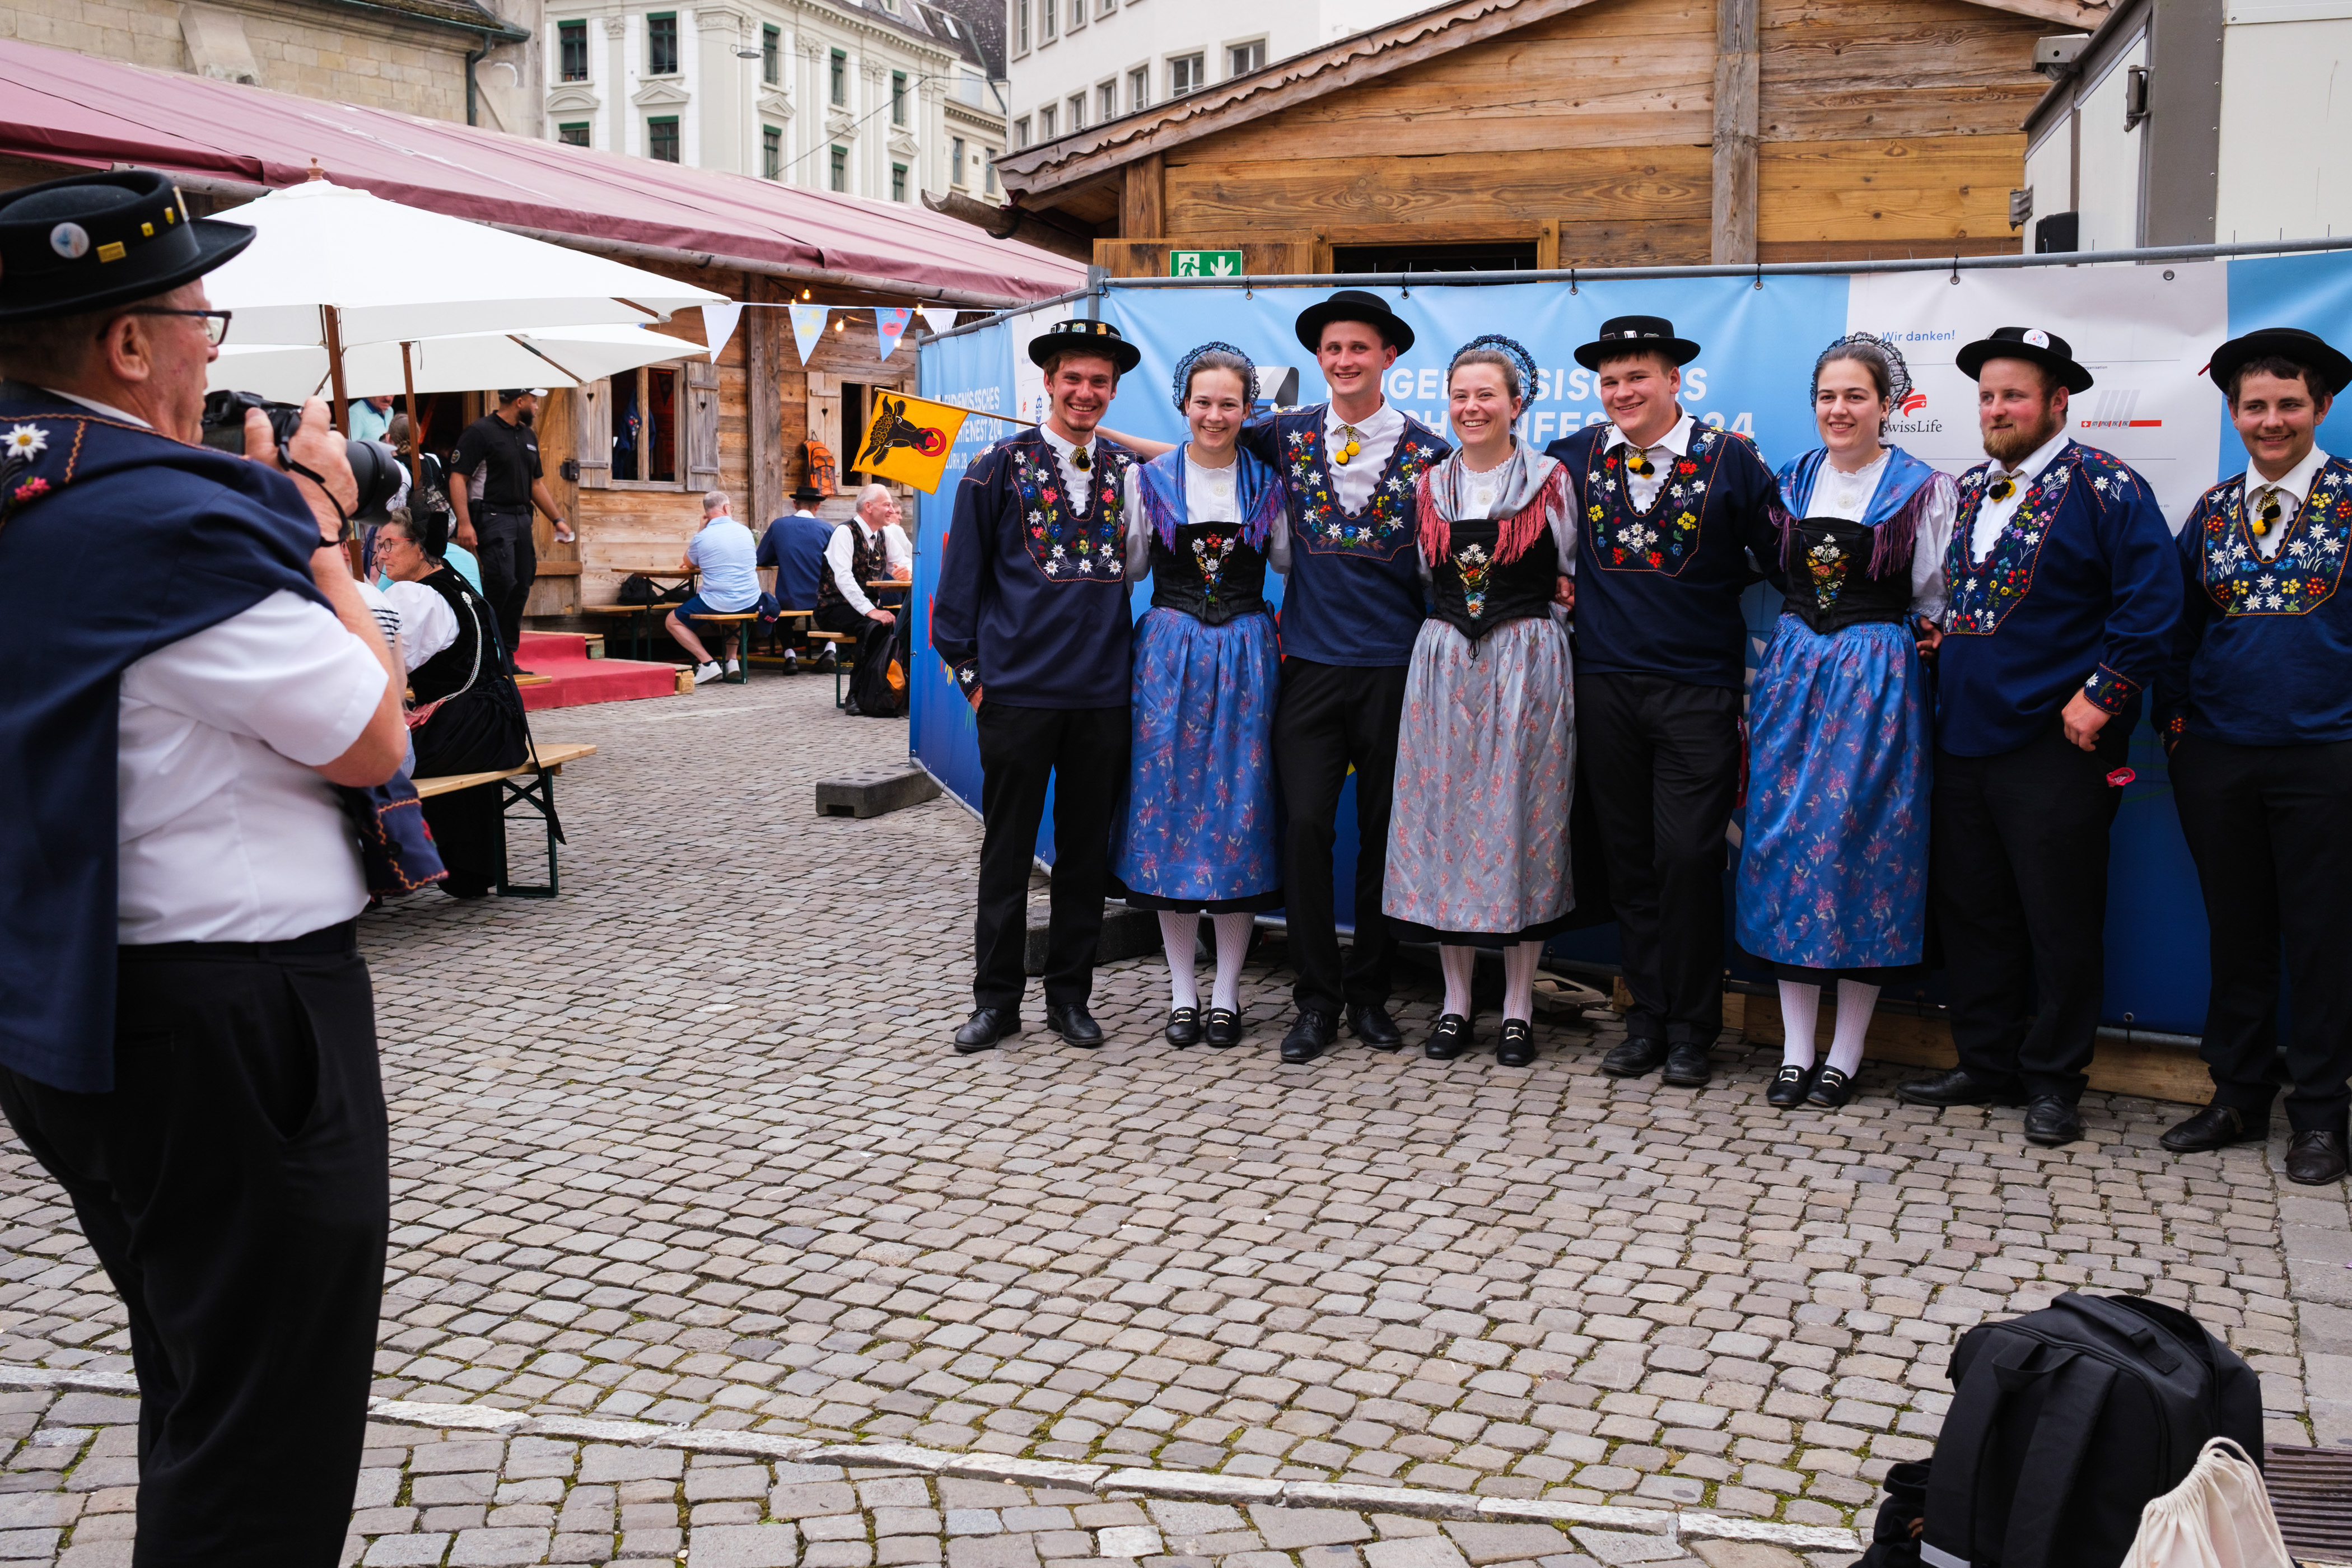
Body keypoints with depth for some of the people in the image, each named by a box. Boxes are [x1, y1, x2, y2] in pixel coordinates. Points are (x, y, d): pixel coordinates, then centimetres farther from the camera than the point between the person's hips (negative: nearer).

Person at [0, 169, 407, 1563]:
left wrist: (283, 516, 8)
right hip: (226, 1023, -10)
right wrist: (324, 531, -6)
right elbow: (371, 740, -17)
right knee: (269, 1455, 2)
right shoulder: (160, 514, -22)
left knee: (197, 1387, 26)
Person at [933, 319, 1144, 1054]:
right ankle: (996, 1000, 14)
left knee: (1087, 851, 9)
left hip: (1103, 694, 3)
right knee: (1007, 853, 4)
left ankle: (1070, 995, 20)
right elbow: (961, 574, 2)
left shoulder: (1130, 472, 9)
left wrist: (1129, 657, 10)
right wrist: (968, 670, -1)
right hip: (1017, 691, -3)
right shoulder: (1001, 467, 0)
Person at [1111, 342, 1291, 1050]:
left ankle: (1227, 991, 10)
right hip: (1169, 655, 0)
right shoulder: (1147, 478, 6)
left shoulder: (1267, 484, 6)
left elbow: (1292, 562, 8)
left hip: (1244, 657, 0)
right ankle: (1182, 989, 11)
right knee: (1170, 804, 0)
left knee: (1240, 807, 0)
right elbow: (1128, 566, 9)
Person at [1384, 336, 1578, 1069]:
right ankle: (1456, 1001, 13)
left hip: (1526, 664, -3)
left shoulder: (1550, 481, 0)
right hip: (1443, 663, 3)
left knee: (1521, 818, -1)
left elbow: (1574, 575, 7)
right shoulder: (1430, 485, 10)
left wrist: (1520, 602, -3)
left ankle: (1518, 1008, 8)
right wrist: (1455, 614, 9)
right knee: (1443, 817, 3)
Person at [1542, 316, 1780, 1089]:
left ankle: (1691, 1028, 8)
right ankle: (1646, 1018, 18)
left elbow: (1778, 556, 5)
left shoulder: (1729, 458, -1)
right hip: (1605, 683, 3)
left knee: (1688, 855, -5)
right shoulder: (1576, 456, 7)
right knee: (1627, 856, 7)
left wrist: (1714, 588, -2)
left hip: (1697, 686, -3)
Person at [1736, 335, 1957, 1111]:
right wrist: (1786, 655, 9)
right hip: (1793, 674, 4)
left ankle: (1845, 1055, 7)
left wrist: (1900, 647, -7)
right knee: (1786, 842, 1)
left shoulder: (1923, 488, -1)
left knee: (1865, 847, -2)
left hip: (1877, 682, -4)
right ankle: (1795, 1051, 9)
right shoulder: (1794, 481, 10)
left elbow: (1936, 602, 2)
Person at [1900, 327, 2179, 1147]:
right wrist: (1939, 642, 9)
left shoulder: (2105, 488, -7)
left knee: (2060, 920, 2)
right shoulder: (1967, 490, 13)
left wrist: (2100, 698, -14)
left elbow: (2151, 602, -12)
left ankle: (2052, 1082, 14)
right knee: (1971, 910, 12)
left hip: (2056, 743, -7)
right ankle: (1987, 1066, 24)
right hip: (1963, 740, 7)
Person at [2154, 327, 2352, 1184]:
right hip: (2216, 759, 3)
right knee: (2235, 931, 10)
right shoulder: (2212, 510, 10)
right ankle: (2238, 1098, 22)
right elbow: (2181, 625, 15)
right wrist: (2173, 721, 7)